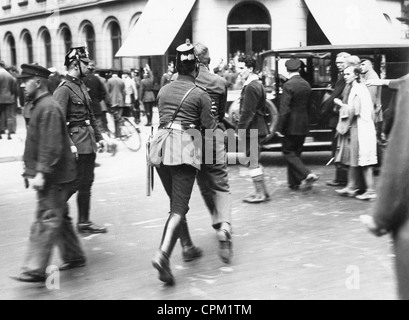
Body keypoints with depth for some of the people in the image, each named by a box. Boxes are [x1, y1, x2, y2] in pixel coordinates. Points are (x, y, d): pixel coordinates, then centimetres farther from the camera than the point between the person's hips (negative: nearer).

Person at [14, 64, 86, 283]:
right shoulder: (39, 106, 15)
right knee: (59, 219, 17)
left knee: (46, 221, -8)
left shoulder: (48, 108, -17)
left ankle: (36, 269, -7)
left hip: (54, 177, -10)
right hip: (52, 177, 10)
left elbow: (51, 146, -23)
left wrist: (41, 172, -25)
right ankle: (74, 257, 28)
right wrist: (31, 171, 18)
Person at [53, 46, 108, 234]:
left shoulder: (81, 86, 15)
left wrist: (99, 137, 18)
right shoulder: (64, 89, -13)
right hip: (77, 144, -9)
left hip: (89, 144, 9)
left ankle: (84, 223, 19)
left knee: (86, 183, 12)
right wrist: (69, 145, -26)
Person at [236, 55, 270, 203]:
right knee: (254, 162, 17)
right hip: (258, 128, 10)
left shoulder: (251, 87, -17)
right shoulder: (258, 84, 16)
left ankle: (260, 194, 3)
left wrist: (240, 129, -16)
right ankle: (262, 191, 23)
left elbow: (247, 112, -21)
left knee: (253, 162, -3)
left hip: (251, 130, -10)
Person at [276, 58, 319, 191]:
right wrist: (306, 121, 18)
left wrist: (279, 128, -16)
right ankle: (294, 182, 20)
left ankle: (308, 174, -13)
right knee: (296, 153, 16)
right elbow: (308, 106, 12)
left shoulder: (288, 85, -16)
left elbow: (284, 109, -20)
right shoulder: (306, 85, 7)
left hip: (291, 125, -7)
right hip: (303, 125, 7)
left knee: (288, 153, 2)